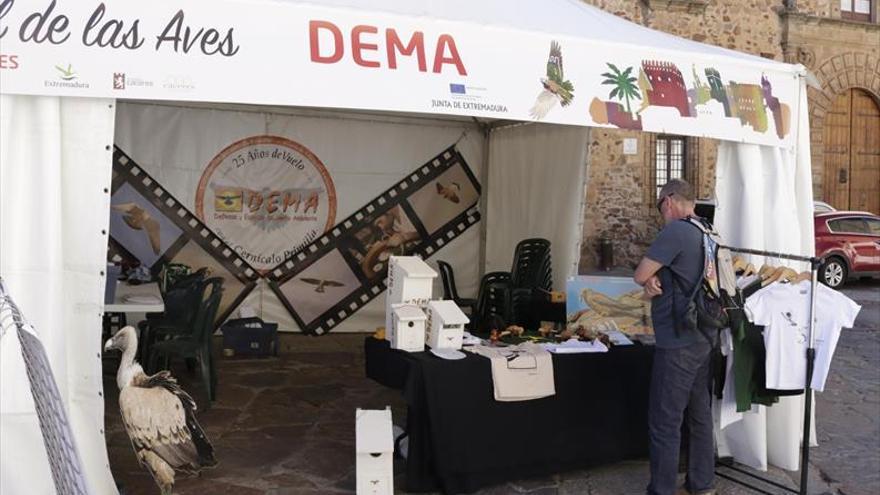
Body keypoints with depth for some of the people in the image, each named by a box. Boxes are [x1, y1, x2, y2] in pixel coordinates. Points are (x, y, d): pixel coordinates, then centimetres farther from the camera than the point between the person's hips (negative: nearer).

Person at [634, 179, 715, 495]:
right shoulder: (706, 232, 11)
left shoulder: (676, 231, -17)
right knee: (700, 416, 16)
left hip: (678, 344, -9)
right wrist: (655, 281, -6)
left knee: (665, 424, -1)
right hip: (703, 340, 9)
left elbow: (639, 276, -13)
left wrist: (651, 280, 7)